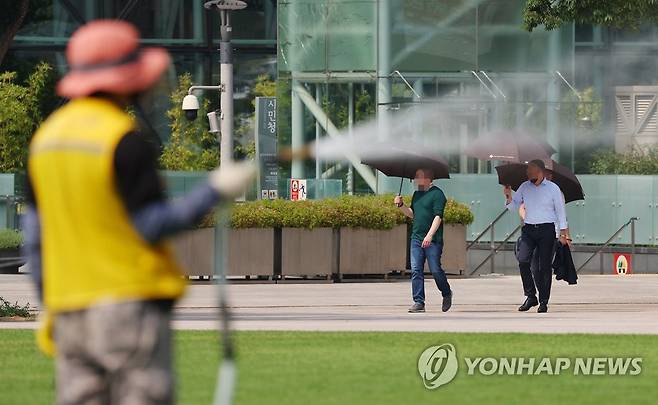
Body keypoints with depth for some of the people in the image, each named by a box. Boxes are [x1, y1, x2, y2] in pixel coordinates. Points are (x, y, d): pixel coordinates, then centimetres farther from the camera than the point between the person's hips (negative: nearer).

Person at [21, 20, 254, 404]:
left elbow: (34, 232, 14)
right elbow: (154, 224, -13)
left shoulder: (47, 133, 11)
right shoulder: (126, 139, -13)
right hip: (131, 299, -7)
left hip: (68, 307, 7)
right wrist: (215, 191, -5)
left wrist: (50, 305, 20)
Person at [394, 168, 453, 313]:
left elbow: (438, 216, -16)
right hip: (416, 238, 7)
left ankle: (447, 294, 22)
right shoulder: (417, 194, 16)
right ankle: (418, 302, -1)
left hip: (433, 240, -7)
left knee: (435, 270, -3)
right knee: (416, 270, -2)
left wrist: (430, 235, -25)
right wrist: (401, 205, 9)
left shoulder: (437, 194, -9)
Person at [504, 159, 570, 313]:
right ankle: (530, 296, -6)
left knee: (545, 266, -3)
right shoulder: (524, 187, 10)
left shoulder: (553, 188, 1)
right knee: (523, 260, -15)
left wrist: (563, 232, 0)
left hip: (546, 229, -3)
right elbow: (513, 207, 15)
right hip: (528, 229, 3)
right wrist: (509, 197, -7)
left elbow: (560, 210, 4)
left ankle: (543, 301, 3)